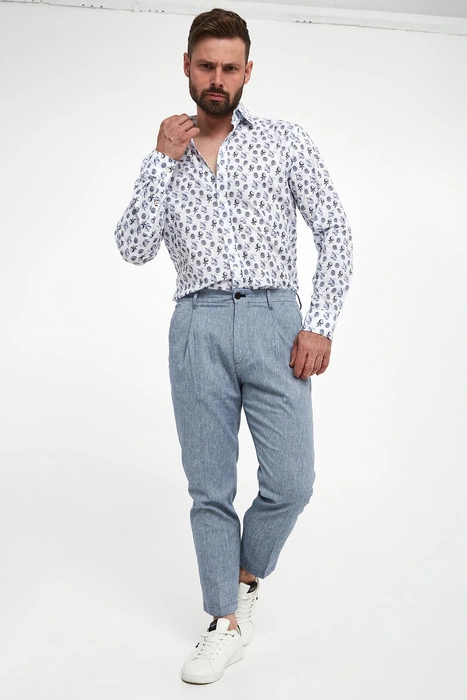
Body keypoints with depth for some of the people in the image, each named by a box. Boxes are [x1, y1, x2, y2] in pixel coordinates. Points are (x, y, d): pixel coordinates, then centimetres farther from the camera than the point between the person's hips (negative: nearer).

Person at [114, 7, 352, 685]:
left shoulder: (286, 141, 8)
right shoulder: (166, 159, 14)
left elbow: (335, 230, 4)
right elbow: (134, 248, 2)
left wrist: (320, 325, -6)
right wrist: (164, 159, -3)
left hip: (273, 320, -1)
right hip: (197, 328, 1)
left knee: (290, 484, -4)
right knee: (210, 489, 5)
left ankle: (247, 574, 27)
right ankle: (227, 623, 22)